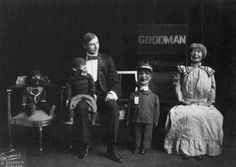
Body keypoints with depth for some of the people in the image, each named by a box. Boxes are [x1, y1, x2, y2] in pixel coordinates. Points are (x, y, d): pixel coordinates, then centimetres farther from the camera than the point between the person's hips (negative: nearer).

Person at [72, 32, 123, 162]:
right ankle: (86, 144, -19)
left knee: (114, 107, -33)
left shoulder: (107, 60, 13)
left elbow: (115, 81, 8)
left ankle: (112, 148, -25)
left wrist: (113, 92, -14)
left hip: (102, 95, 0)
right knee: (80, 106, -35)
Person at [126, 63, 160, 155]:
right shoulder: (133, 95, 0)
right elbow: (129, 109, 5)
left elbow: (156, 111, 4)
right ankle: (136, 147, 32)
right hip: (136, 121, 1)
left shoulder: (154, 96, -3)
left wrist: (155, 121, 5)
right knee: (136, 135, 14)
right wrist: (128, 121, 5)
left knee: (146, 136, 10)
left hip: (148, 122, -1)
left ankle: (145, 148, 29)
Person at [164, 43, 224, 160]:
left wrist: (210, 101, 2)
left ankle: (200, 150, -15)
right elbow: (177, 85, 6)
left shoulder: (208, 71, 14)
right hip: (187, 104, -1)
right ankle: (185, 149, -19)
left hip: (203, 105, 1)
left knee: (212, 117, -28)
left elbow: (213, 88, 14)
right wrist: (181, 99, -5)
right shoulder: (183, 70, 10)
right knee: (184, 116, -32)